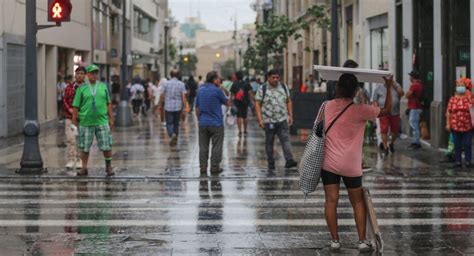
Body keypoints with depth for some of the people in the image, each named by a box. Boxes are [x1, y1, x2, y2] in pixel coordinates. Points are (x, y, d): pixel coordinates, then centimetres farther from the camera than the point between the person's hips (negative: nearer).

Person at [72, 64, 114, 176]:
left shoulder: (103, 86, 9)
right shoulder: (82, 88, 3)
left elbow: (108, 103, 12)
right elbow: (76, 106, 4)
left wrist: (111, 118, 8)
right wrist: (74, 119, 1)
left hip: (102, 121, 1)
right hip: (86, 122, -1)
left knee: (106, 146, -1)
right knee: (84, 148, 5)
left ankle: (109, 167, 15)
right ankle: (84, 168, 17)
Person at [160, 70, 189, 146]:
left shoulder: (166, 83, -3)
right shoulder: (181, 84, -2)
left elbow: (162, 96, -1)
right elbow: (183, 97, -5)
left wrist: (161, 104, 12)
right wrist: (185, 108, -2)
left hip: (168, 107, -2)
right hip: (178, 107, 2)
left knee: (169, 123, 1)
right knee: (176, 123, 15)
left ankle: (172, 135, -26)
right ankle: (175, 139, 20)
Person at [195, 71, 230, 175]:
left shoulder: (200, 90, 7)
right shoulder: (217, 90, -12)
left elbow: (197, 108, 12)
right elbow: (227, 102, 1)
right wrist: (222, 90, 7)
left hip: (203, 123, 5)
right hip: (216, 123, -5)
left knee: (203, 147, 8)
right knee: (216, 147, 3)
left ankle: (203, 167, 7)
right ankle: (214, 167, 4)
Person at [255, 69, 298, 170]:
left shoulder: (283, 87, 9)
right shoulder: (262, 89, -2)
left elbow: (288, 102, 15)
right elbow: (258, 104, -4)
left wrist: (290, 115, 8)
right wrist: (260, 119, -11)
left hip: (282, 120, 2)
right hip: (268, 121, -2)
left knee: (285, 140, -10)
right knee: (269, 142, 7)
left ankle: (289, 160, -18)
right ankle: (271, 163, 15)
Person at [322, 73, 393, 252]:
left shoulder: (327, 106, -2)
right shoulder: (360, 110, -11)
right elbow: (387, 110, 0)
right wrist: (389, 88, 13)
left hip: (329, 163, 2)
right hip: (351, 166, -2)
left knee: (331, 201, 4)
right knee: (358, 202, 10)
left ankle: (335, 240, 2)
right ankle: (362, 240, 7)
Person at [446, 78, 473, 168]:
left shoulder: (469, 98, 2)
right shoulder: (452, 99, 6)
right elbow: (448, 112, 7)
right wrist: (448, 124, 1)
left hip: (468, 126, -1)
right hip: (455, 126, 1)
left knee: (468, 144, 0)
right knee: (457, 145, 6)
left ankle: (468, 161, 8)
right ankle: (458, 161, 14)